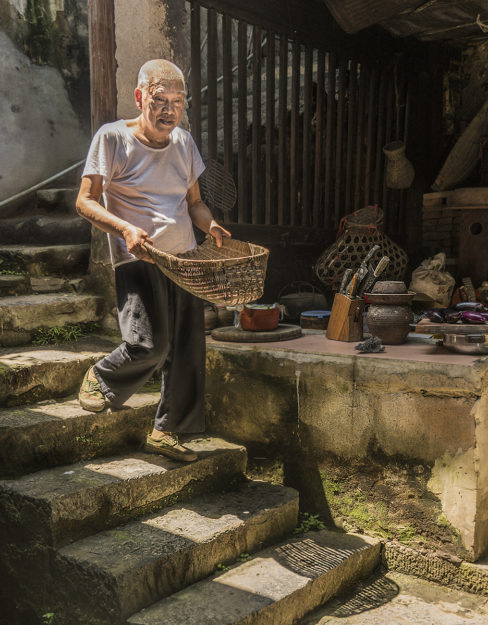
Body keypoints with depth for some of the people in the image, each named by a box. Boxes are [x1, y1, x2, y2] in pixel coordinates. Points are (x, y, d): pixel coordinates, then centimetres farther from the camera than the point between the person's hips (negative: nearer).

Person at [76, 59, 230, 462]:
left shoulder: (183, 142, 13)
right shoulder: (113, 138, -3)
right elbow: (86, 201, -6)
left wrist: (210, 224, -2)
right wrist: (125, 228, -23)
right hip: (138, 260, -5)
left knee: (188, 349, 4)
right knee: (149, 344, -19)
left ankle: (167, 431, 21)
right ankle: (100, 379, 15)